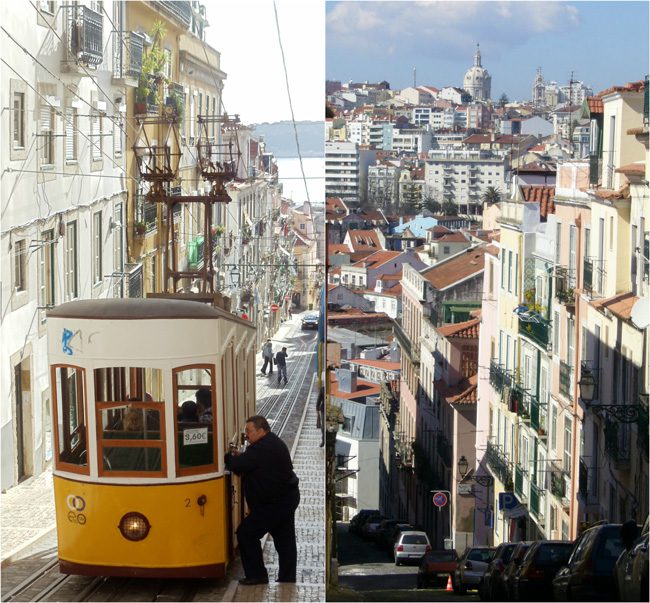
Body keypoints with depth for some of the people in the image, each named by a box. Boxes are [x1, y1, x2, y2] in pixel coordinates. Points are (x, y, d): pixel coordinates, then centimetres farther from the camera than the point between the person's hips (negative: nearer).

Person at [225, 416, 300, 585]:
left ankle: (256, 575, 1)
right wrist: (240, 456, 3)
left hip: (274, 504, -10)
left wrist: (230, 456, -2)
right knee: (285, 539, 15)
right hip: (288, 498, 10)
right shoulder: (275, 443, 12)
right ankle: (287, 578, 22)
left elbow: (236, 466, -22)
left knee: (246, 533, -3)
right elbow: (253, 464, 19)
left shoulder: (262, 448, -23)